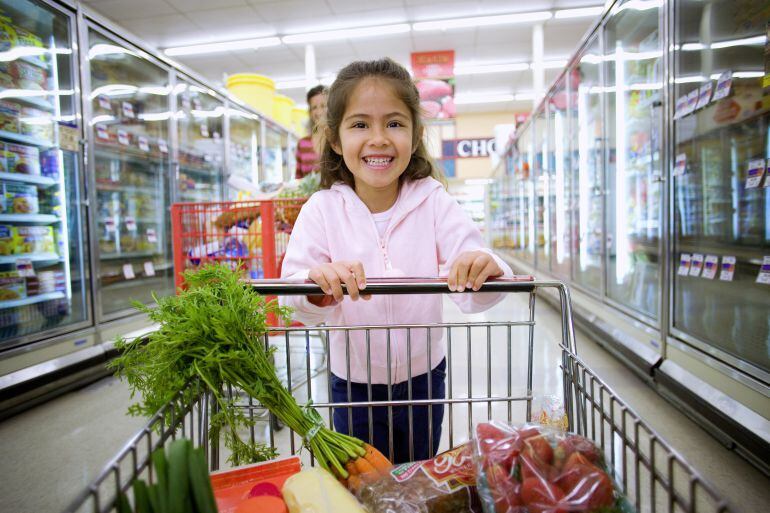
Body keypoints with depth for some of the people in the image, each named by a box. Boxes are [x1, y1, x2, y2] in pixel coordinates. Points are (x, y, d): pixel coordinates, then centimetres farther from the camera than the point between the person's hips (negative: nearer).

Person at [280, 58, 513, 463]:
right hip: (353, 381, 0)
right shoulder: (322, 209, -13)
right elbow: (294, 302, -21)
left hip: (423, 374, 1)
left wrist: (484, 270, -42)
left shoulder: (433, 200, -12)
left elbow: (470, 294, -20)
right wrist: (315, 285, -43)